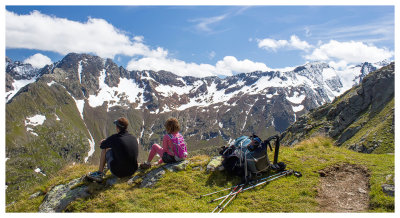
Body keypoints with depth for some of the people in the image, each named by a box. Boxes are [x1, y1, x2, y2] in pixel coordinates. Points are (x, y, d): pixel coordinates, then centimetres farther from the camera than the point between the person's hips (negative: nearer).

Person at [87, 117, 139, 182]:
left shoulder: (114, 138, -16)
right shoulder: (134, 138, -2)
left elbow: (101, 145, 6)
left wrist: (106, 141, 30)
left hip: (118, 172, -5)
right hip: (133, 171, 5)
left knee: (105, 149, 16)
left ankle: (100, 173, 25)